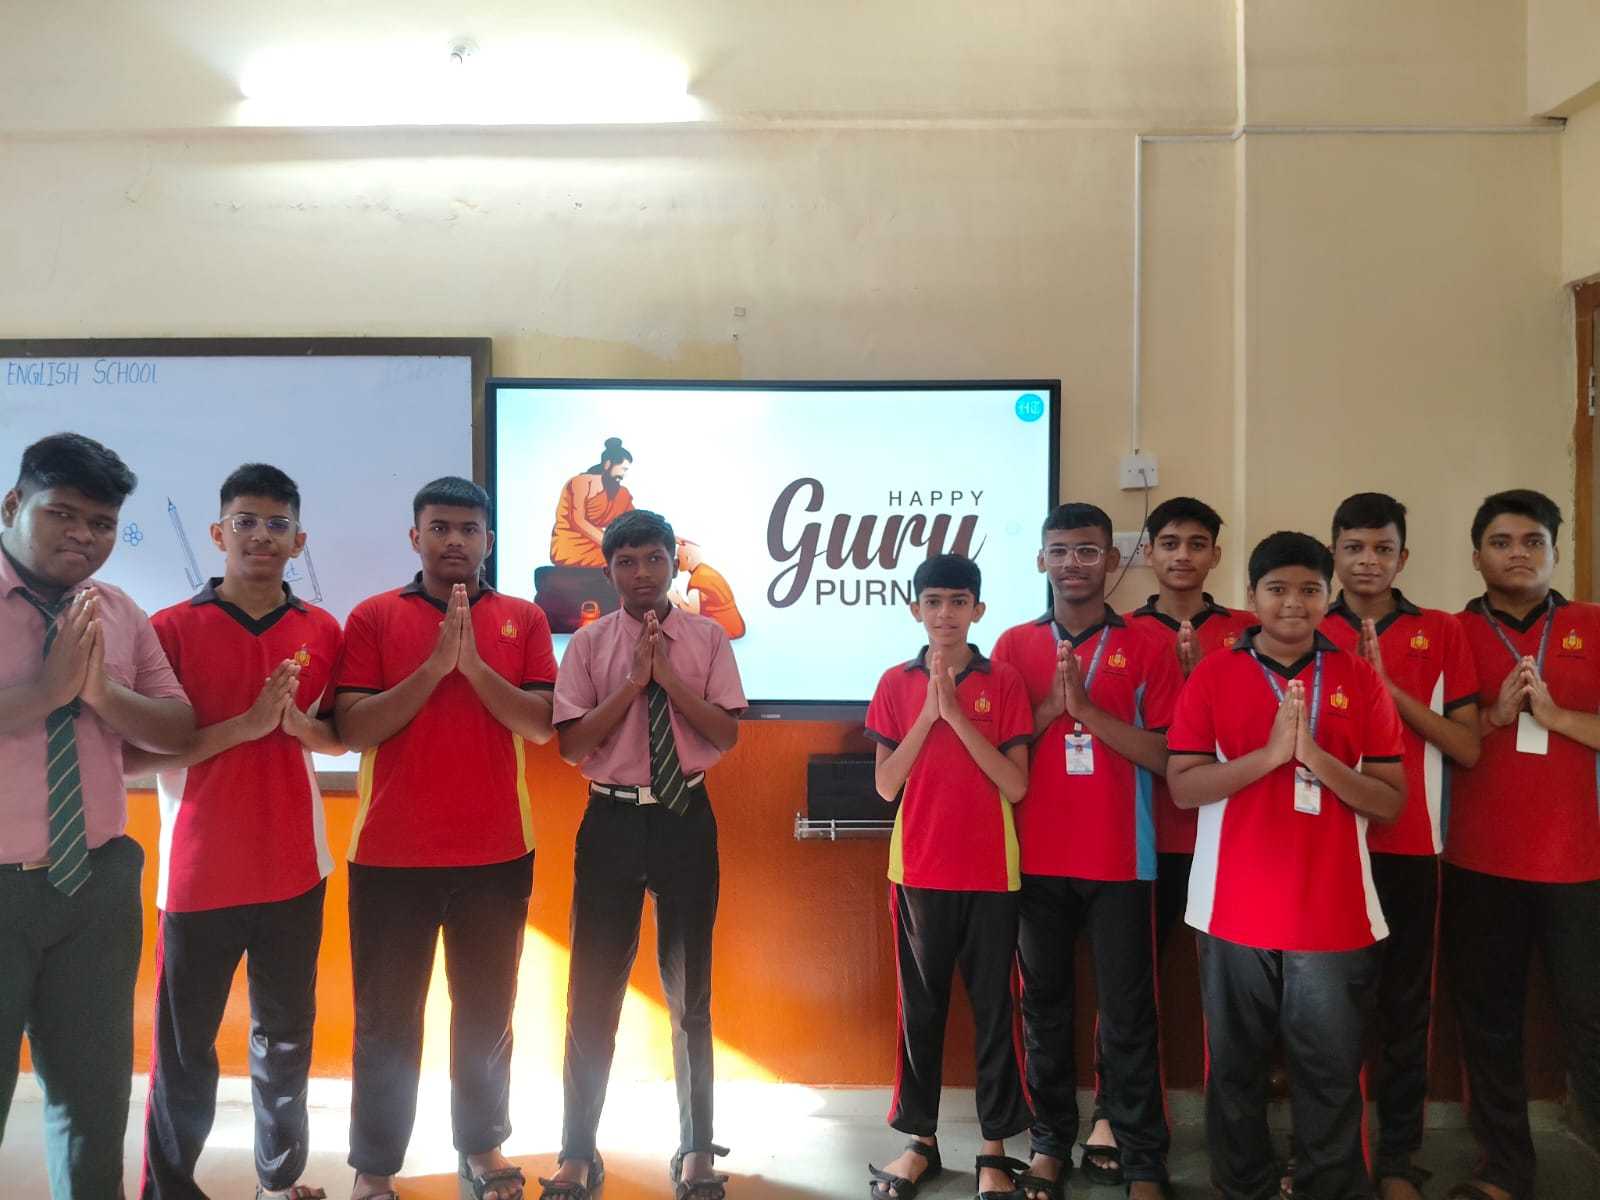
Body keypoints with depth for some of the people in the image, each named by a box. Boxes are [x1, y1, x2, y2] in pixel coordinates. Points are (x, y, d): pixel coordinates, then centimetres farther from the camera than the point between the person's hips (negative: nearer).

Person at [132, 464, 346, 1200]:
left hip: (294, 870, 3)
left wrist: (299, 723, -10)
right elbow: (130, 755, -10)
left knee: (287, 1038, 15)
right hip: (200, 874, -3)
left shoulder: (323, 631, 3)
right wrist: (242, 726, -21)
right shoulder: (171, 629, -7)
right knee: (184, 1048, 8)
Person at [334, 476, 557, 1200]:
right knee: (386, 1017, 8)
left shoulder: (523, 620, 5)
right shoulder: (373, 618, 1)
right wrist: (435, 665, -18)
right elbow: (352, 730, -8)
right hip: (391, 854, -1)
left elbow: (540, 725, -5)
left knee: (487, 1011, 13)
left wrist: (474, 664, -17)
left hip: (497, 852, 2)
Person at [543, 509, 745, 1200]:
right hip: (612, 822, 0)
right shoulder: (588, 644, 0)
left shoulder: (707, 639, 0)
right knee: (593, 990, 8)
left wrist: (667, 676, -16)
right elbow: (571, 744, -7)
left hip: (686, 819, 0)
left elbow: (727, 735, -7)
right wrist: (633, 680, -15)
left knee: (690, 991, 11)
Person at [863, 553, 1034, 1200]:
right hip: (919, 869, 1)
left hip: (990, 871, -1)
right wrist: (927, 714, -14)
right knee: (920, 1005, 11)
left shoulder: (1004, 681, -3)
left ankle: (995, 1147, 20)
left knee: (993, 1006, 8)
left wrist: (958, 715, -17)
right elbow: (886, 785, -3)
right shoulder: (895, 684, 1)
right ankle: (920, 1141, 25)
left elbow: (1016, 786, -9)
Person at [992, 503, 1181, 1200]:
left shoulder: (1146, 648, -1)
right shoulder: (1014, 646, 5)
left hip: (1119, 861, -2)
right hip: (1037, 857, 2)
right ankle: (1051, 1141, 27)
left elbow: (1167, 756, -6)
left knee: (1128, 1013, 4)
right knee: (1044, 1005, 12)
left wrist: (1087, 709, -17)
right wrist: (1049, 707, -12)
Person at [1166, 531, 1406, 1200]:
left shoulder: (1360, 679, 3)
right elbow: (1182, 786, -6)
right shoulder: (1213, 675, 0)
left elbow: (1391, 801, 0)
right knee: (1235, 1069, 12)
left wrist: (1316, 757, -16)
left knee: (1330, 1074, 8)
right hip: (1235, 911, 0)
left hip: (1332, 913, 0)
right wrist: (1270, 752, -19)